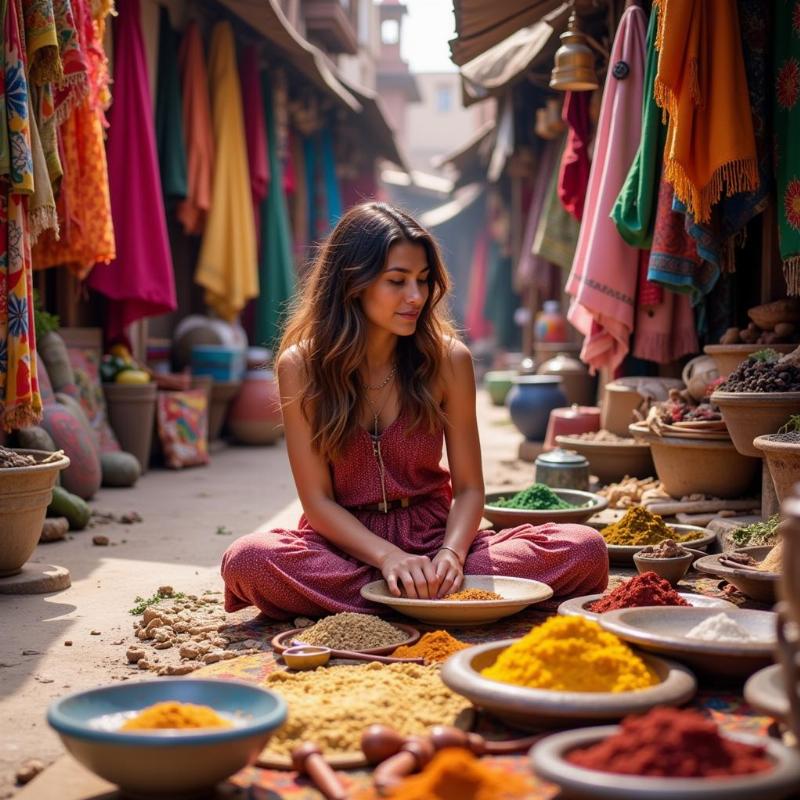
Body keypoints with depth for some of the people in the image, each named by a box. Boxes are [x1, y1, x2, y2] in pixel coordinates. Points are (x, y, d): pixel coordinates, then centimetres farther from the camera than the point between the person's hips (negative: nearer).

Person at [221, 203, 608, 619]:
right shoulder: (301, 366, -8)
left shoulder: (448, 359, -5)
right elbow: (318, 499, -8)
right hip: (345, 543, -1)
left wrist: (451, 553, -23)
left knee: (584, 549, -20)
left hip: (433, 536, 1)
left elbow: (469, 487, -2)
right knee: (248, 559, -34)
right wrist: (388, 557, -25)